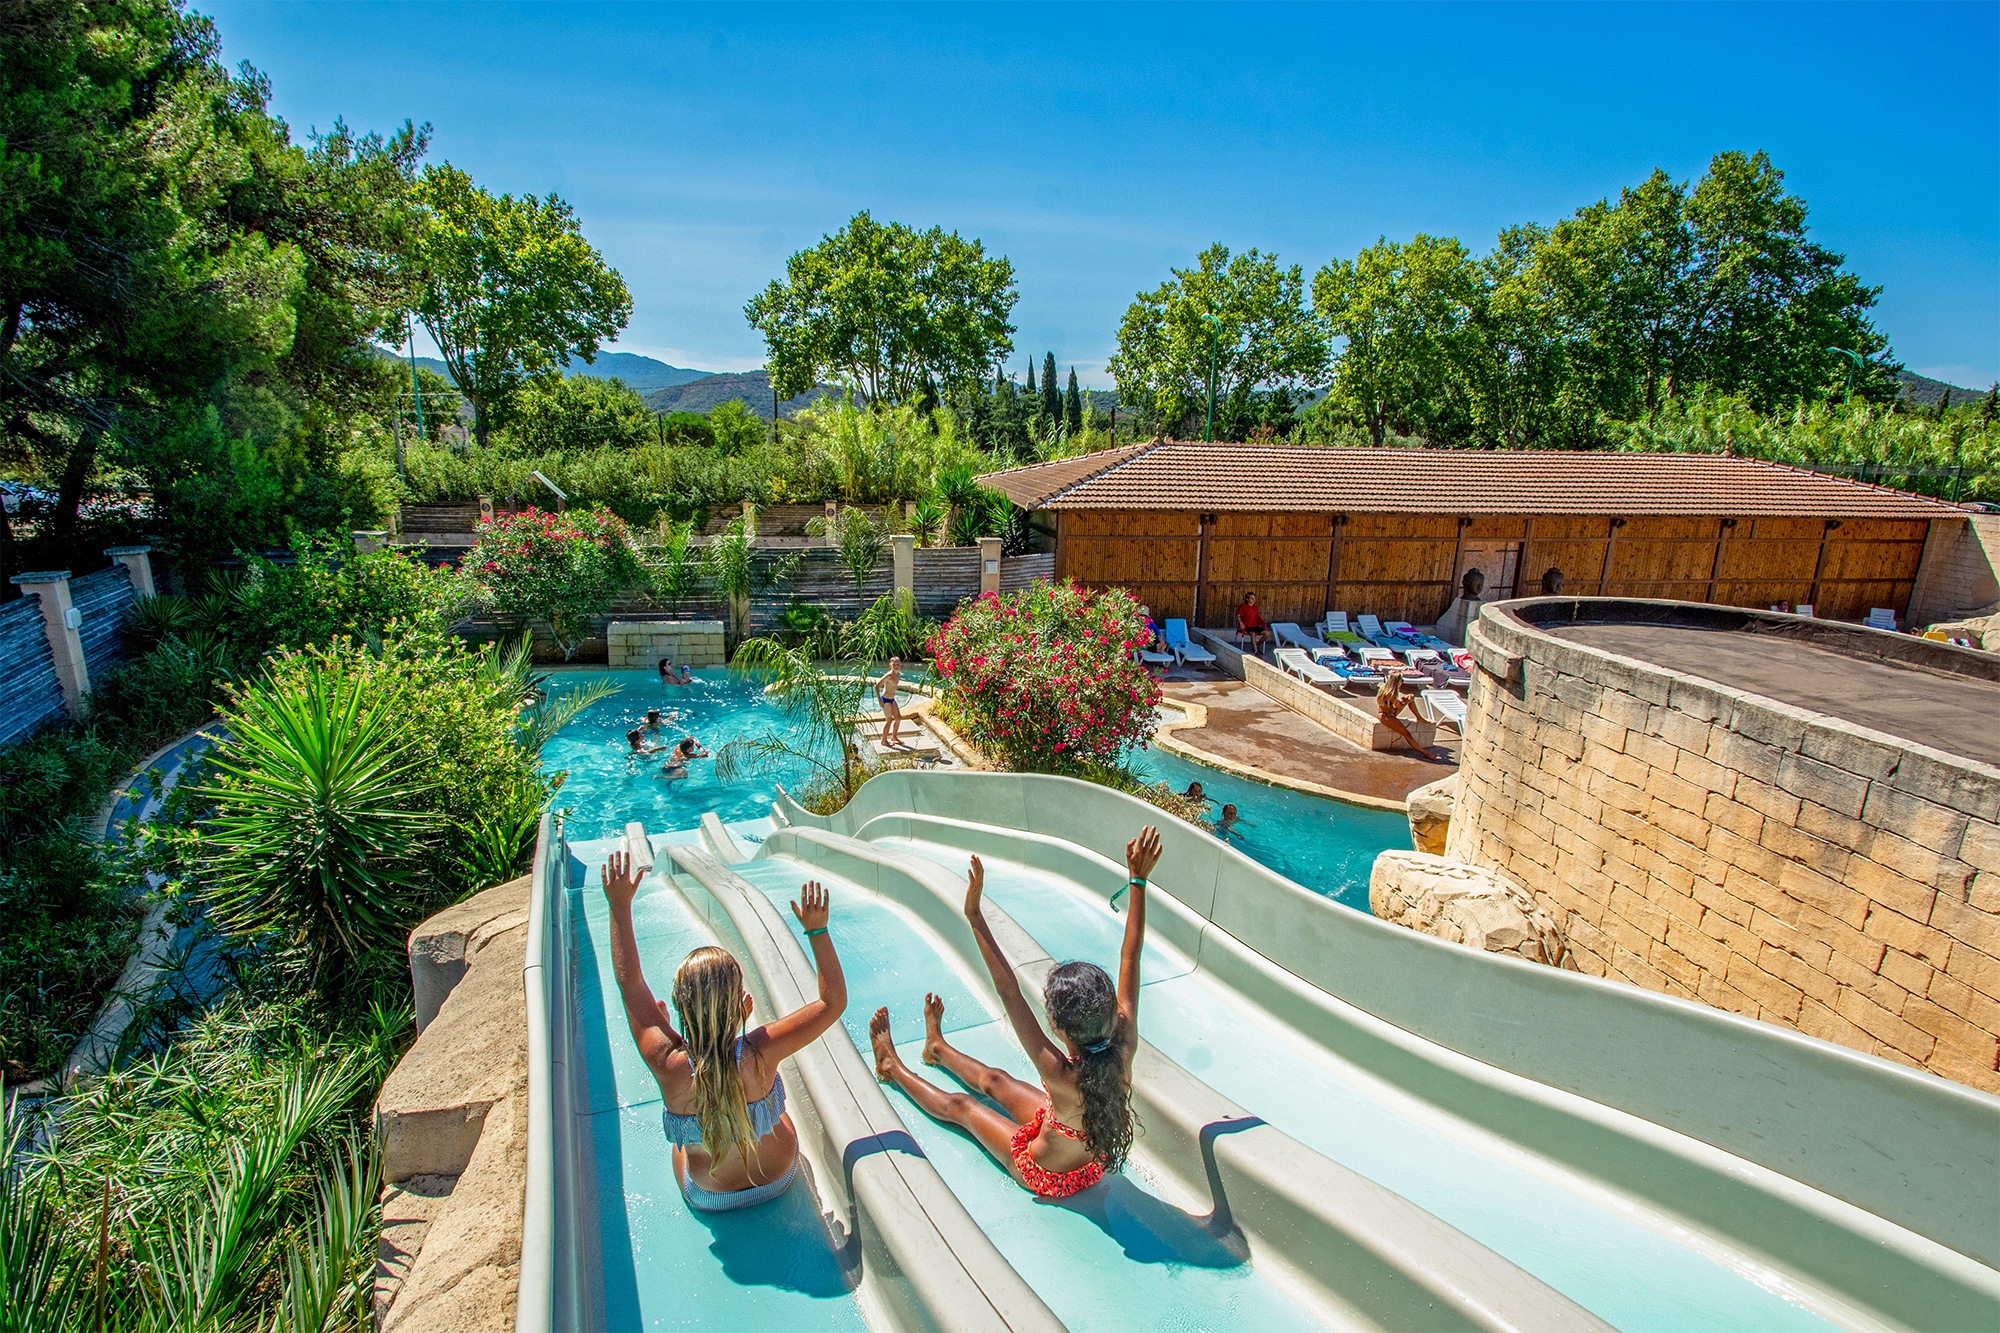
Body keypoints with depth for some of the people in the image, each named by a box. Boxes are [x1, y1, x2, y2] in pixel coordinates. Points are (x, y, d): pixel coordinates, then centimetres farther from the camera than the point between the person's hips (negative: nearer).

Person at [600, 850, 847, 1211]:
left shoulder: (669, 1066, -36)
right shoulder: (760, 1053, -38)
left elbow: (629, 983, -21)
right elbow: (834, 1000, -25)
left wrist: (620, 906, -16)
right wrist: (817, 929, -25)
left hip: (706, 1196, 1)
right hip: (778, 1179, 0)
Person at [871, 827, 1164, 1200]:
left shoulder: (1063, 1077, -44)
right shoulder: (1124, 1049, -31)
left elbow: (1009, 993, -46)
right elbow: (1130, 958, -24)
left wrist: (975, 918, -45)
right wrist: (1138, 881, -22)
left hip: (1047, 1176, -5)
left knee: (959, 1106, 17)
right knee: (994, 1080, 23)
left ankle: (893, 1067, 43)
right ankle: (938, 1049, 52)